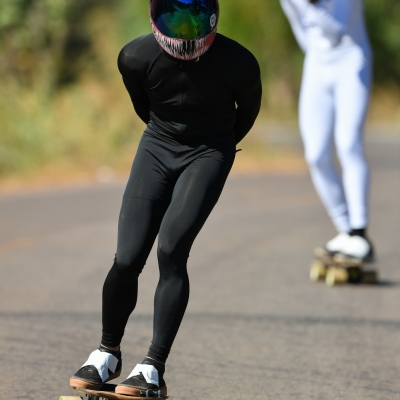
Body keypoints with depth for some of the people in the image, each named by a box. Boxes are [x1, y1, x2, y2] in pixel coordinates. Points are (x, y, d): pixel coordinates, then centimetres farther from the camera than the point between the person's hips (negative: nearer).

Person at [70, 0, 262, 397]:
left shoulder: (237, 63, -22)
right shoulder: (136, 57, -17)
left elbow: (247, 109, 3)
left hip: (208, 154, -2)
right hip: (157, 146, 2)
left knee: (171, 251, -22)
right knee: (127, 259, -8)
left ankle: (154, 368, -16)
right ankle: (108, 352, 18)